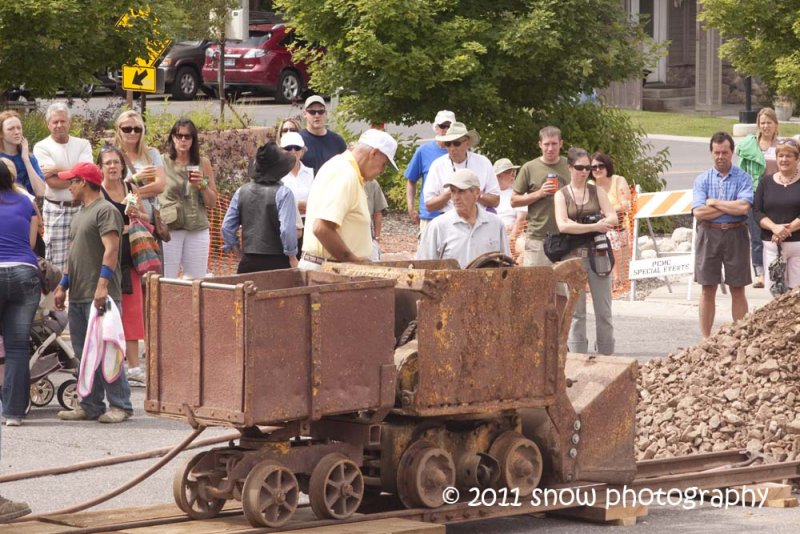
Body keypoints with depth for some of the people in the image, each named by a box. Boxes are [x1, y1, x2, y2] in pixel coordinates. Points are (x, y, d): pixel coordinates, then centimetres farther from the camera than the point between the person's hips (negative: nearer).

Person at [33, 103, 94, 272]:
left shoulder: (83, 144, 9)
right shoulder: (42, 147, 1)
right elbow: (53, 183, -10)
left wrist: (57, 170, -10)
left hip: (81, 208, 2)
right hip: (56, 211, -2)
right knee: (57, 264, -3)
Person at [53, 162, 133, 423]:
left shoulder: (105, 211, -8)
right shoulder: (80, 214, 22)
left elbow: (111, 249, -17)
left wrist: (103, 284, -24)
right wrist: (63, 285, 22)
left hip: (99, 296, -9)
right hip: (78, 295, 9)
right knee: (84, 353, 9)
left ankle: (120, 405, -6)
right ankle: (90, 406, 14)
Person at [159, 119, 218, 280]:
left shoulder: (203, 164, 8)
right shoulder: (162, 162, 2)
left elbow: (212, 203, 10)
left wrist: (202, 184, -6)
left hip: (198, 230, 2)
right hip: (168, 229, -2)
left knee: (197, 279, 2)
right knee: (166, 280, -4)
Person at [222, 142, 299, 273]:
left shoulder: (242, 192, 5)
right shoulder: (283, 193, -10)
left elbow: (227, 226, 8)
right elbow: (287, 229, -14)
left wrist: (233, 245, 22)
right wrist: (292, 257, -3)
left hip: (248, 262, 4)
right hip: (276, 262, -4)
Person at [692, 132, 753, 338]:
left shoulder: (743, 178, 0)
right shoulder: (702, 180, 4)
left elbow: (744, 207, -16)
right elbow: (698, 212, -9)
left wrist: (715, 203, -9)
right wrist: (730, 207, -10)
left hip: (736, 235, -1)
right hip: (709, 235, 1)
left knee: (738, 290, 5)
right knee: (708, 290, 5)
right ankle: (705, 339, 10)